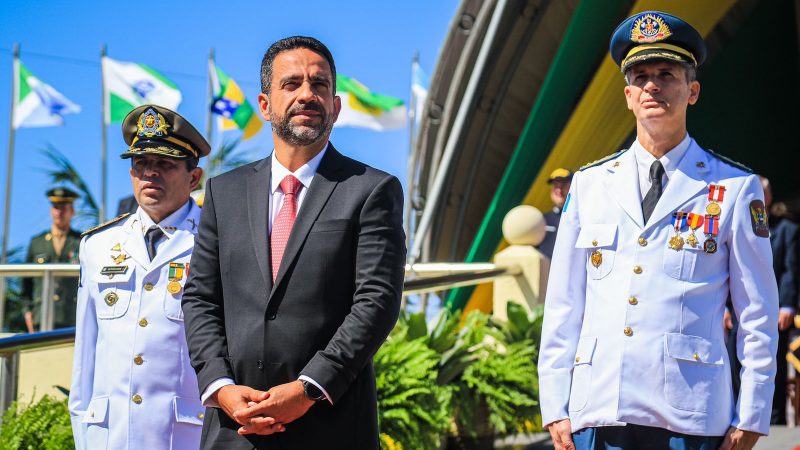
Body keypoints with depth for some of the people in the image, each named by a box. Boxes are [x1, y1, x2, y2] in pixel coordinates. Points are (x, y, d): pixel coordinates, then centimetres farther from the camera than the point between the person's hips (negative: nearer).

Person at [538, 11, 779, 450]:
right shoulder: (589, 184, 10)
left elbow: (758, 317, 5)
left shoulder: (735, 189, 4)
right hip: (597, 412, 2)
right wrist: (555, 406, 5)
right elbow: (562, 304, 10)